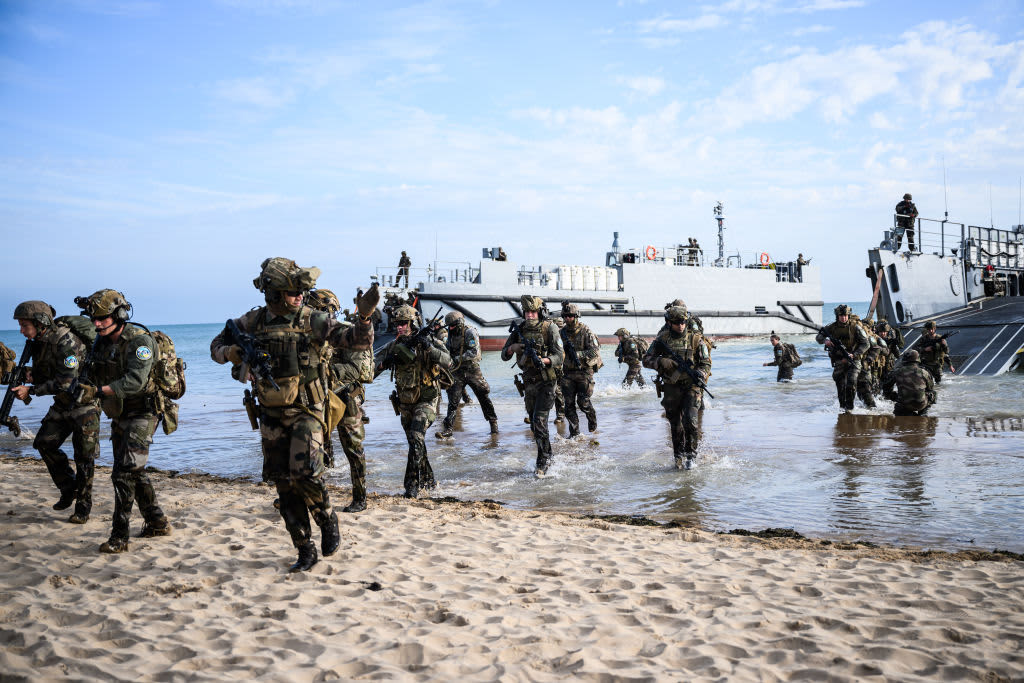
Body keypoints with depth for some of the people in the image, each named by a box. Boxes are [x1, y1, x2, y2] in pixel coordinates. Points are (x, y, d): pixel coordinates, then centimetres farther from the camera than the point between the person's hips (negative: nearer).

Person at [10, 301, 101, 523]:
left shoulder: (66, 341, -25)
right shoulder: (38, 342, 2)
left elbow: (66, 383, -28)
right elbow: (44, 375, 11)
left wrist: (30, 390, -25)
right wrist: (29, 375, -12)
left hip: (84, 403, -8)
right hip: (62, 404, 8)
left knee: (84, 457, -3)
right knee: (45, 443, 4)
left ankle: (82, 509, 7)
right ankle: (69, 490, 20)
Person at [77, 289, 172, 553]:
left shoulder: (139, 341, -20)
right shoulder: (103, 341, 6)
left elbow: (135, 381, -30)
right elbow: (90, 371, 9)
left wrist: (98, 391, -36)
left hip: (142, 414, -9)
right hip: (120, 415, 9)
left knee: (125, 472, -13)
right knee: (134, 471, 16)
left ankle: (119, 537, -8)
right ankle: (157, 523, 29)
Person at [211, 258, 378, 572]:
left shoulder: (312, 320, -8)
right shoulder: (253, 322, 1)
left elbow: (359, 341, -15)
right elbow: (217, 348, 13)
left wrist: (364, 316, -35)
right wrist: (236, 352, -9)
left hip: (306, 413, -4)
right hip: (271, 417, 4)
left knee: (306, 474, -19)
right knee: (284, 483, 6)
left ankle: (328, 520, 12)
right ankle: (306, 551, 18)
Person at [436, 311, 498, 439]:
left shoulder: (470, 332, -12)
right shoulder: (451, 334, 8)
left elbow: (474, 352, -20)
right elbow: (447, 349, 20)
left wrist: (458, 358, -21)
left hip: (472, 370, -5)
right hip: (458, 371, 5)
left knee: (484, 398, 6)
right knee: (453, 400, -4)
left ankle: (493, 422, 23)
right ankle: (447, 428, -6)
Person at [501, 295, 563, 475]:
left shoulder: (550, 328, -8)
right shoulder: (519, 331, 6)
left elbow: (559, 356, -13)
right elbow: (504, 355, 9)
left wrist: (544, 360, -33)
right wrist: (512, 348, -13)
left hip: (546, 381, -6)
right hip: (529, 383, 6)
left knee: (539, 420, -16)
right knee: (534, 423, 12)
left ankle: (543, 462, -7)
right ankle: (547, 457, 27)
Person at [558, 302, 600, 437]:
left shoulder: (586, 332, -8)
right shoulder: (561, 333, 7)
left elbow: (595, 351, -16)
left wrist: (577, 354, -23)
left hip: (584, 371, -4)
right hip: (568, 373, 4)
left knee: (583, 402, -6)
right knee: (569, 403, -2)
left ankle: (592, 417, 26)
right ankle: (574, 433, 6)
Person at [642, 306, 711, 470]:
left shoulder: (696, 338, -3)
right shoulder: (663, 338, 1)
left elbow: (706, 363, 1)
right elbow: (646, 360, 2)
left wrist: (700, 374, -20)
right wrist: (661, 362, -18)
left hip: (691, 386, -2)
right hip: (671, 388, 2)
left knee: (690, 420, -16)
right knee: (676, 424, 9)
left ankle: (690, 455, 0)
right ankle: (678, 458, 23)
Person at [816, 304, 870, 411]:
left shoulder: (855, 327, -7)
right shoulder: (832, 327, 0)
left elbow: (865, 344, -6)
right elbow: (818, 336, 7)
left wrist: (854, 355, -18)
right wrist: (825, 341, -16)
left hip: (853, 360, -3)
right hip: (839, 361, 3)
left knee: (851, 382, -18)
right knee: (840, 385, 6)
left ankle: (849, 406, -7)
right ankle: (842, 406, 22)